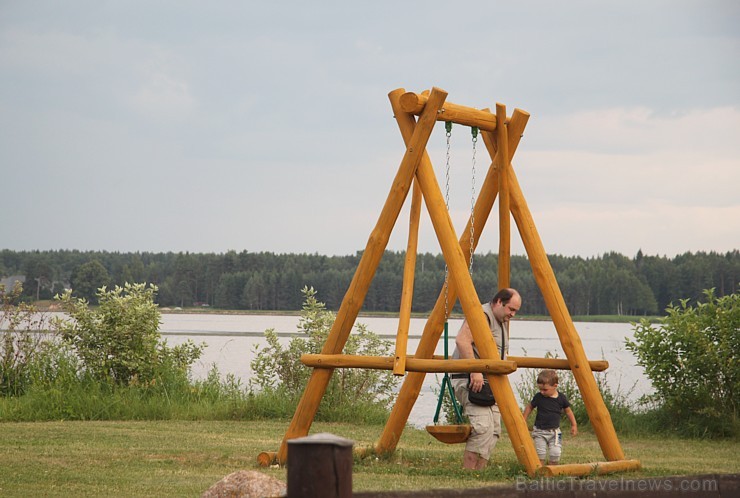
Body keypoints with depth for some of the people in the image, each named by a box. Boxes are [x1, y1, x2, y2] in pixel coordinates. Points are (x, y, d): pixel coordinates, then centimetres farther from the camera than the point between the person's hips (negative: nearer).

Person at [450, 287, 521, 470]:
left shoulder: (502, 322, 20)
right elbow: (462, 340, -26)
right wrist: (475, 371, -30)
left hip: (488, 382, 10)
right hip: (468, 380, -10)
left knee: (493, 431, 2)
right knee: (483, 427, -22)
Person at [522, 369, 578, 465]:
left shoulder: (561, 398, -5)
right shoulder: (538, 397, -5)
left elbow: (568, 411, 10)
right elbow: (529, 407, 11)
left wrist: (574, 425, 12)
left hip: (554, 432, 0)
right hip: (540, 432, 0)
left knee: (555, 454, -10)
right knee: (540, 454, -9)